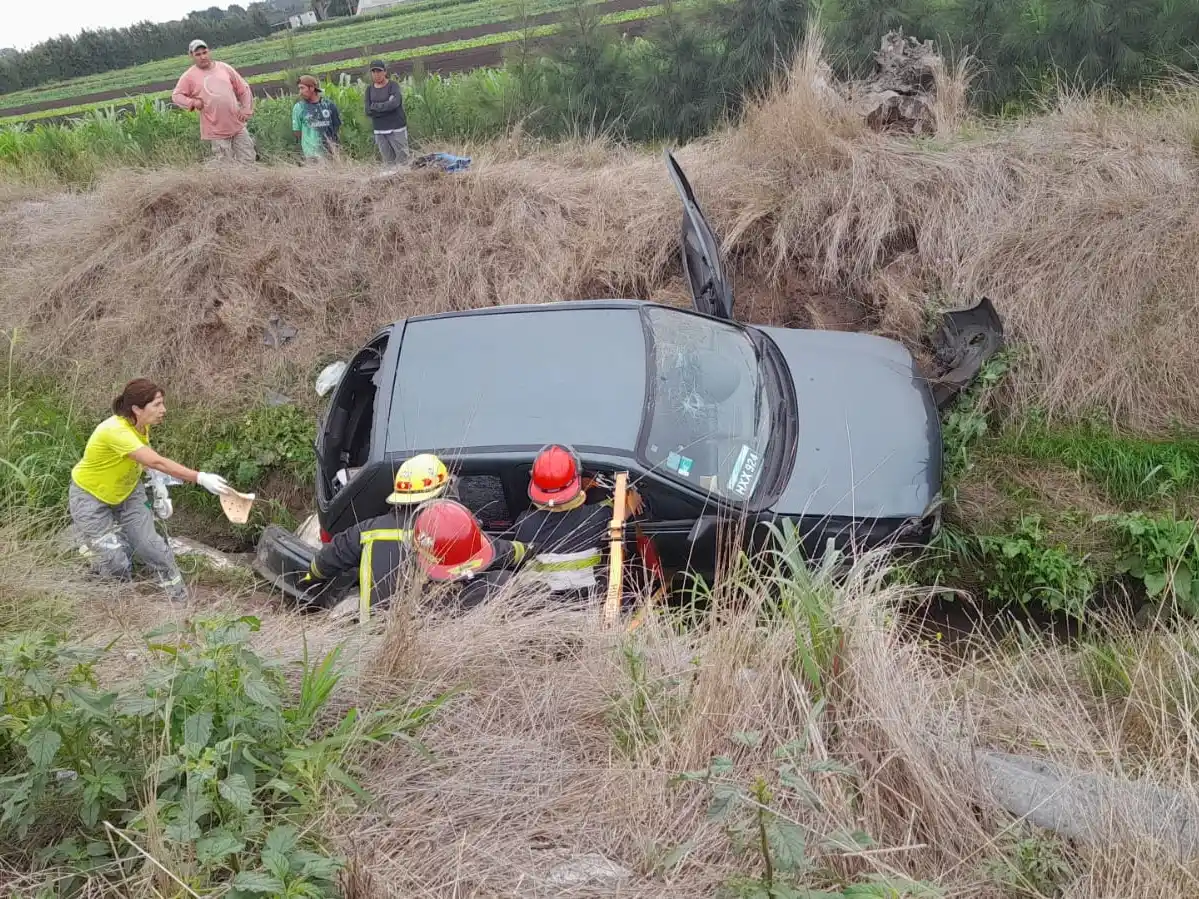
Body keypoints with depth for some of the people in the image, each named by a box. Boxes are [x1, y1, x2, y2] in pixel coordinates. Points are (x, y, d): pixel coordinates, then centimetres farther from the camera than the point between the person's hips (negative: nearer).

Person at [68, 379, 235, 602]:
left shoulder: (141, 425, -12)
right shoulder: (116, 431, -36)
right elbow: (157, 462, -45)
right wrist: (201, 478, -50)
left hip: (127, 491, 6)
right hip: (90, 496, -6)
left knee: (150, 546, -6)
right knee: (117, 563, -9)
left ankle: (180, 599, 7)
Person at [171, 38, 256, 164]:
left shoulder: (224, 68, 7)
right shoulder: (189, 76, 0)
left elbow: (243, 89, 12)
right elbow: (176, 95, 6)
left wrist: (247, 110, 2)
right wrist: (192, 102, -11)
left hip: (237, 125, 2)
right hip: (216, 131, -2)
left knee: (248, 161, 4)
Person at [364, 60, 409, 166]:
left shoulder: (393, 85, -1)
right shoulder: (369, 89, 9)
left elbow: (395, 103, -19)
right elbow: (368, 111, -1)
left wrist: (375, 106, -9)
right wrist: (386, 106, -10)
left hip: (397, 129, -3)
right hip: (380, 131, 3)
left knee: (402, 158, -6)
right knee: (388, 161, 2)